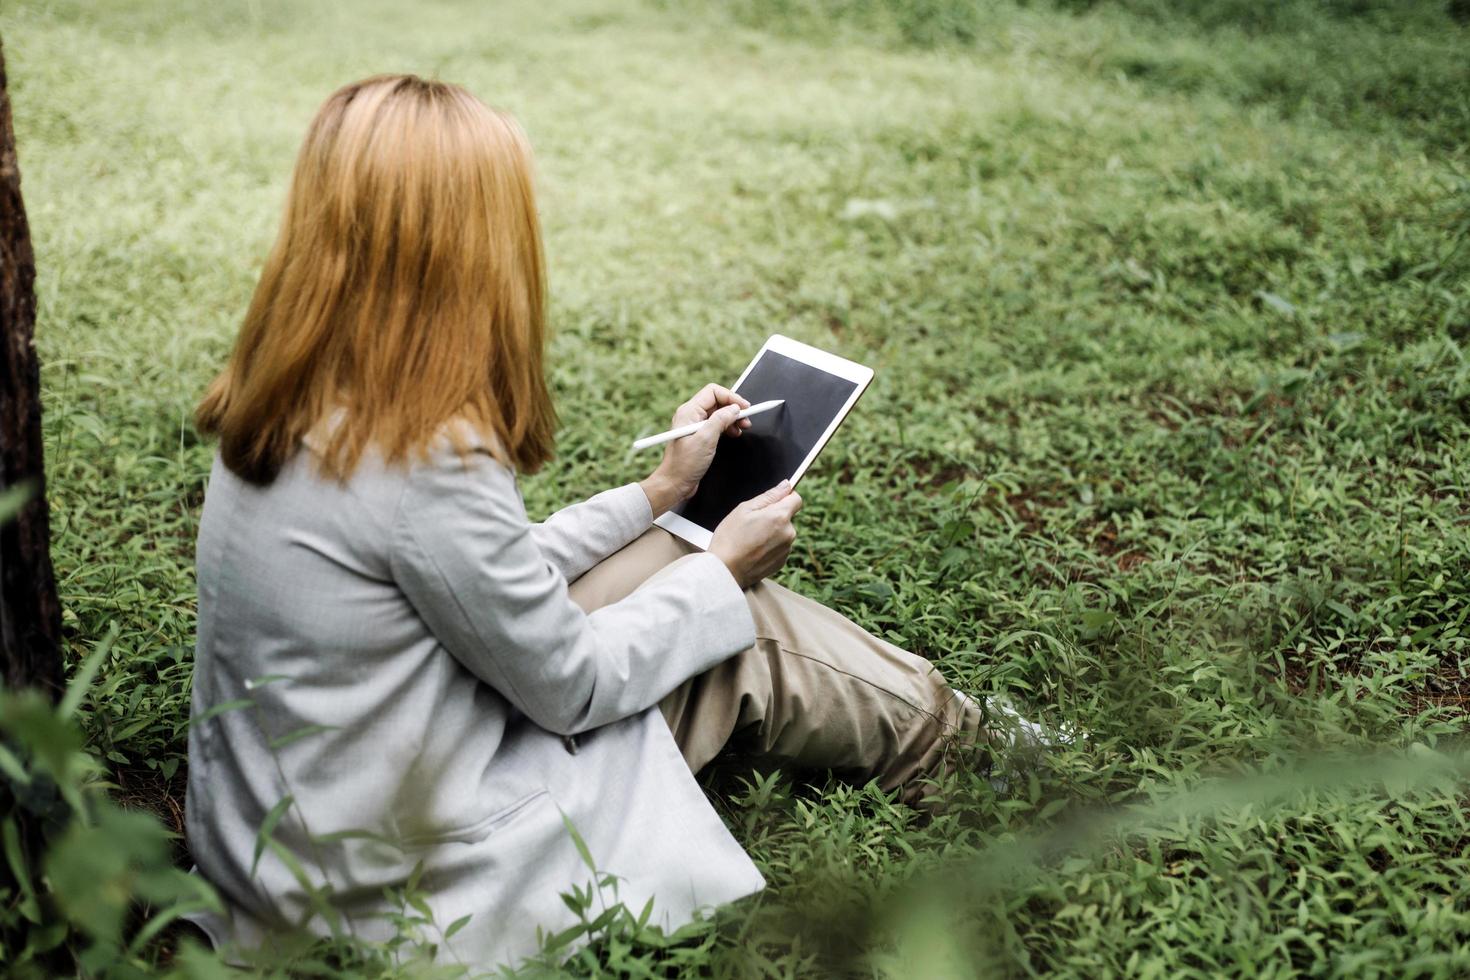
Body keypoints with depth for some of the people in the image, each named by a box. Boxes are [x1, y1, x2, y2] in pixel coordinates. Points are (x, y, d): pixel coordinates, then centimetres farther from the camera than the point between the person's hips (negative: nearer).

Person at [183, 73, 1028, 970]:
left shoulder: (292, 404, -2)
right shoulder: (426, 461, -30)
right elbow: (571, 683, -15)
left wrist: (661, 491, 15)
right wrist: (725, 570, 0)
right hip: (394, 885, -8)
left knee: (664, 560, 13)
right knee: (745, 636, 4)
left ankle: (945, 725, 28)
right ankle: (959, 750, 29)